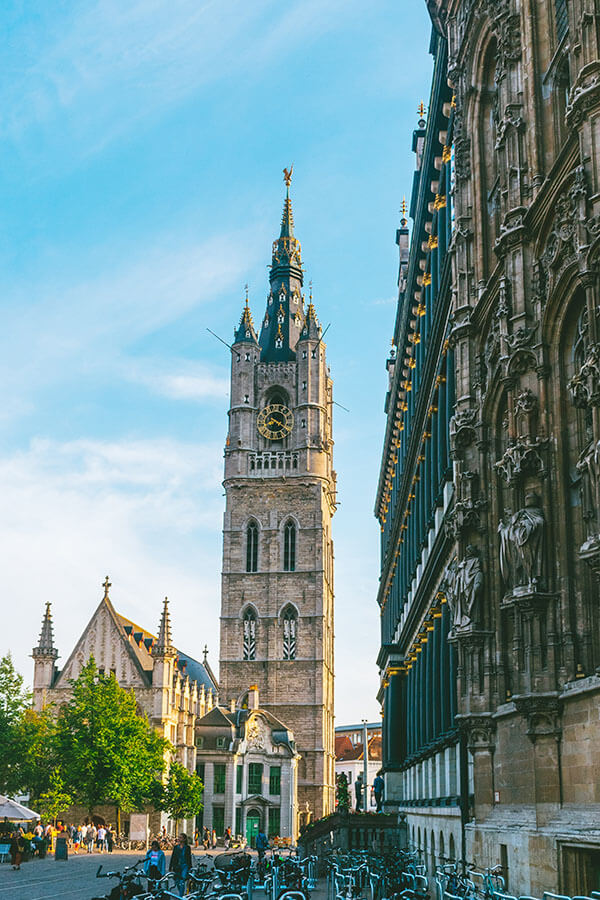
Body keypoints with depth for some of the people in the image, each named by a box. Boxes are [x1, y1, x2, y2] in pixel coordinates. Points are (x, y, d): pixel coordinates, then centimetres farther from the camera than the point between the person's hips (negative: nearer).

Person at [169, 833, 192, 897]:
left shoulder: (187, 847, 1)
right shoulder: (176, 847, 8)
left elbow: (189, 858, 4)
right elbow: (172, 857, 9)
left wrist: (189, 868, 1)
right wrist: (170, 868, 5)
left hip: (184, 866, -3)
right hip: (177, 867, 3)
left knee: (182, 882, -14)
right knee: (177, 882, 6)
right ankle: (181, 894, 27)